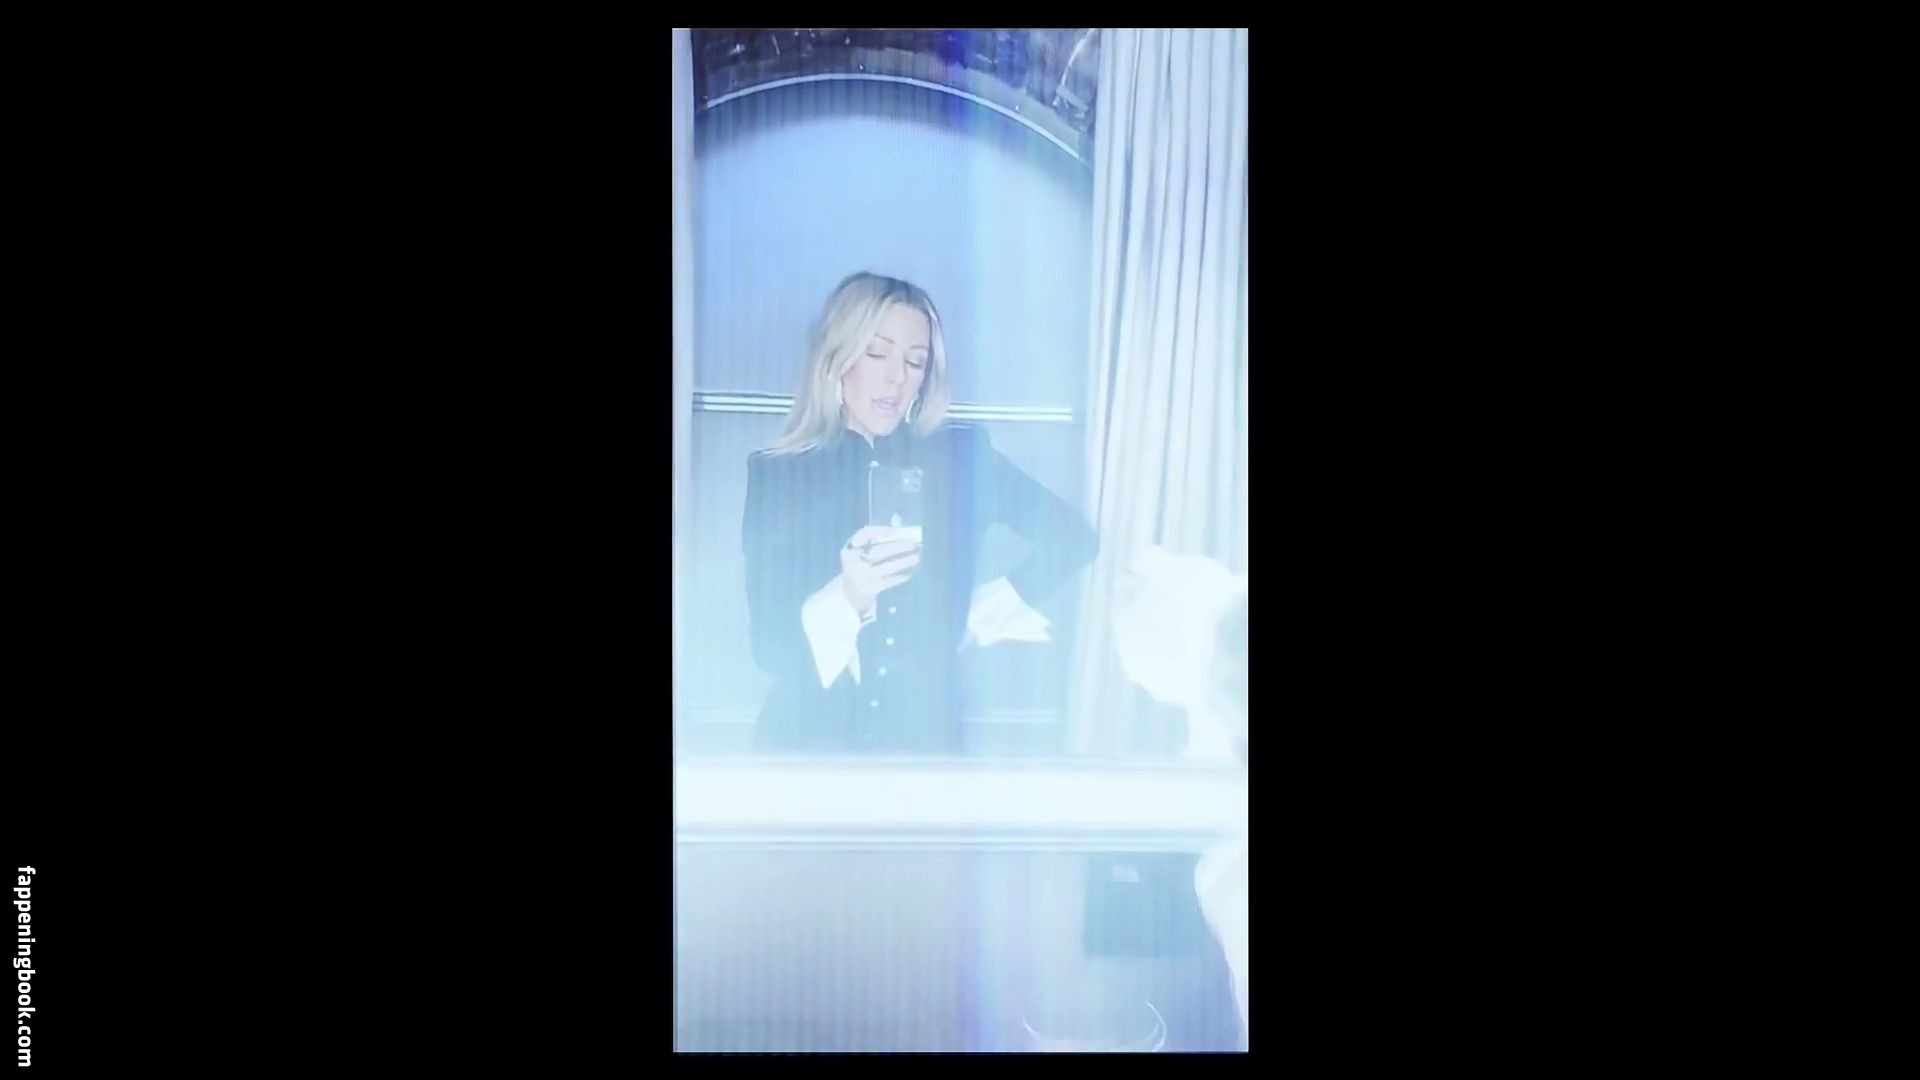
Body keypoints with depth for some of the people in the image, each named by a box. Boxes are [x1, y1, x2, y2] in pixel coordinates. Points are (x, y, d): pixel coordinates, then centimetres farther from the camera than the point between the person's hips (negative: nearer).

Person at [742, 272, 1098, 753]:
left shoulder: (959, 455, -1)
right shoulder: (777, 474, -4)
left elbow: (1072, 537, 4)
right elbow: (769, 645, -9)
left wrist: (985, 612, -1)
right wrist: (846, 597, -25)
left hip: (924, 738, 1)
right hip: (806, 740, 0)